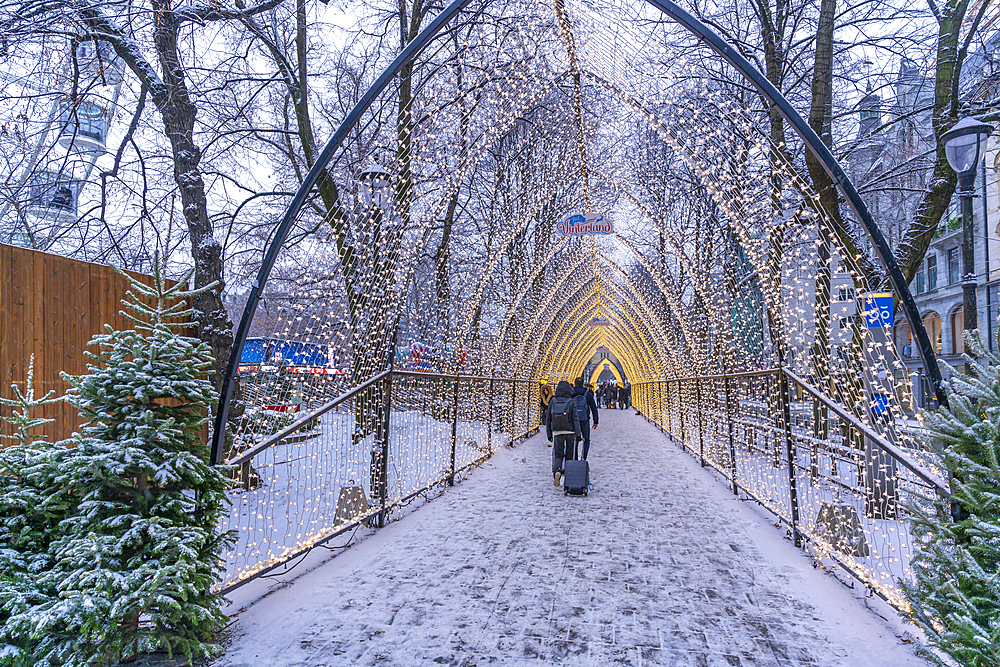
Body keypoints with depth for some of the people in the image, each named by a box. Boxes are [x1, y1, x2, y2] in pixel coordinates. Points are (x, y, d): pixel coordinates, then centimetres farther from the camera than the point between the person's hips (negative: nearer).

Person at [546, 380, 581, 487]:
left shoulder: (552, 402, 2)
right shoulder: (571, 402, -6)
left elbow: (548, 419, 6)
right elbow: (575, 419, -8)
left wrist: (549, 434, 14)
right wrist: (578, 434, -5)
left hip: (557, 433, 1)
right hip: (570, 432, -1)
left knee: (558, 454, 5)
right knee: (570, 454, 12)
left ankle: (556, 471, -20)